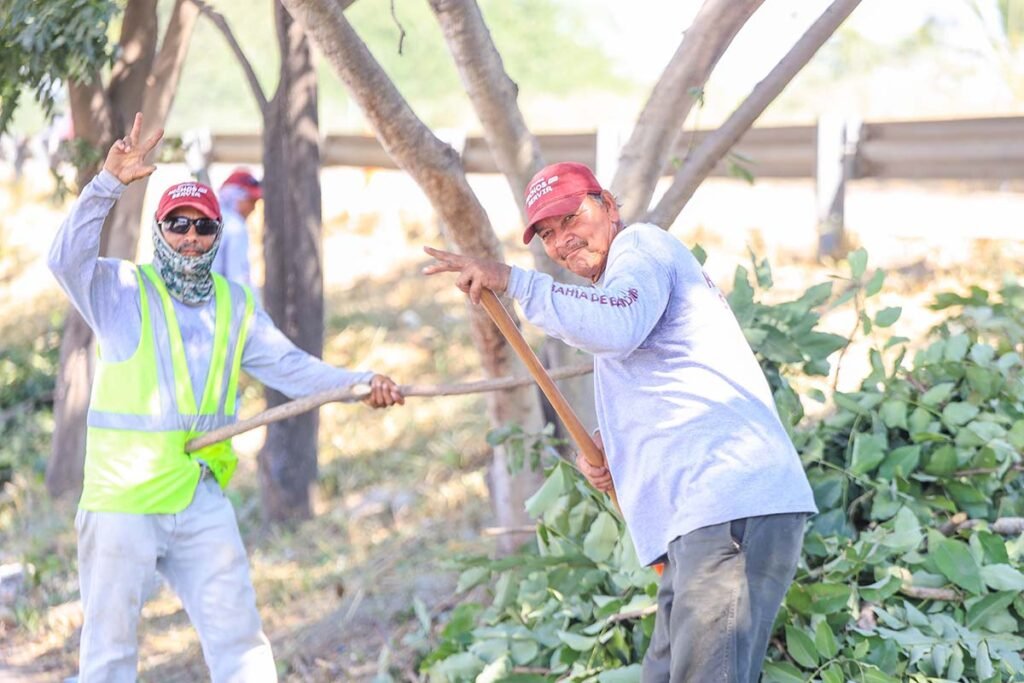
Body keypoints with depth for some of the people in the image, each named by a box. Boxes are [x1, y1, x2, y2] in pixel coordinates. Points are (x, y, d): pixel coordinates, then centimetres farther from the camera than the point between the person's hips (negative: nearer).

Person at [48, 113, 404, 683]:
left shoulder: (236, 308, 13)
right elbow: (68, 259, -20)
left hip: (204, 503, 4)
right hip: (122, 502, -4)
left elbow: (290, 366, 9)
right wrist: (110, 183, -29)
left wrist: (360, 383, -7)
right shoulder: (123, 290, -3)